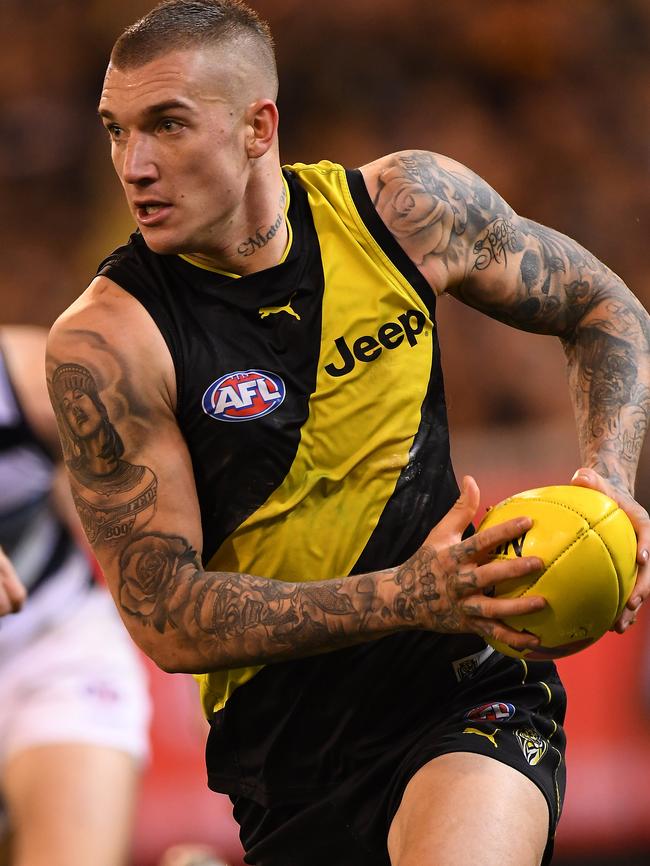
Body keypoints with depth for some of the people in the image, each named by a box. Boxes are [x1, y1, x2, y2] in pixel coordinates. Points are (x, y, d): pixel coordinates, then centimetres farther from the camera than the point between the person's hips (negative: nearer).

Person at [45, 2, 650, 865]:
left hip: (469, 695, -1)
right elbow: (165, 619, -16)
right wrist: (405, 599, -27)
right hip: (287, 752, 1)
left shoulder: (409, 205, -3)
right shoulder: (106, 340, -12)